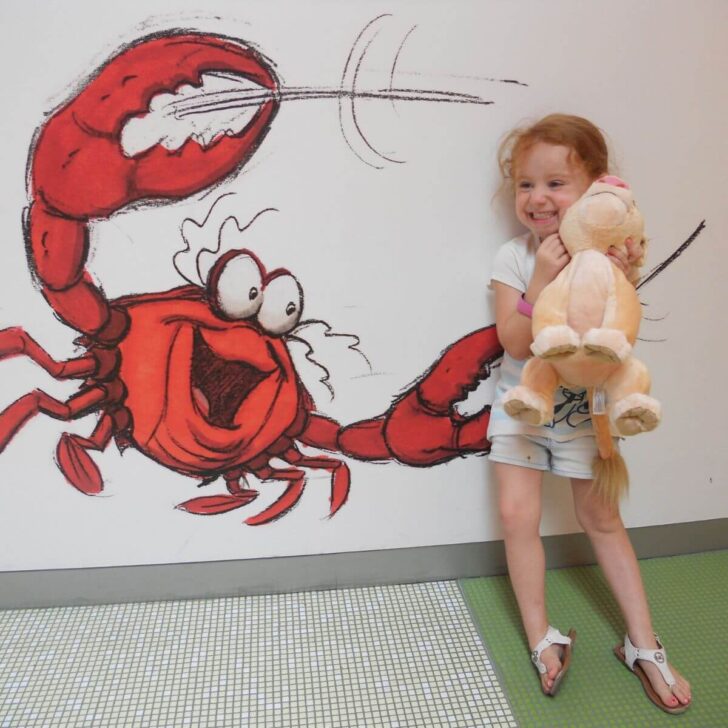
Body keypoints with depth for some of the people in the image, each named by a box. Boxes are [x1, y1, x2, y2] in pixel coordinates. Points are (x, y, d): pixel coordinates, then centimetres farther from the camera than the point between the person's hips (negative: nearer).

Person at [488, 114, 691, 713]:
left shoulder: (610, 253, -10)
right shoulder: (515, 258, -11)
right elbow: (516, 343, -19)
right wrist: (542, 280, -29)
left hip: (584, 408, 0)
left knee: (603, 519, 11)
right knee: (516, 513, -6)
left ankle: (643, 644, 28)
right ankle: (542, 639, 14)